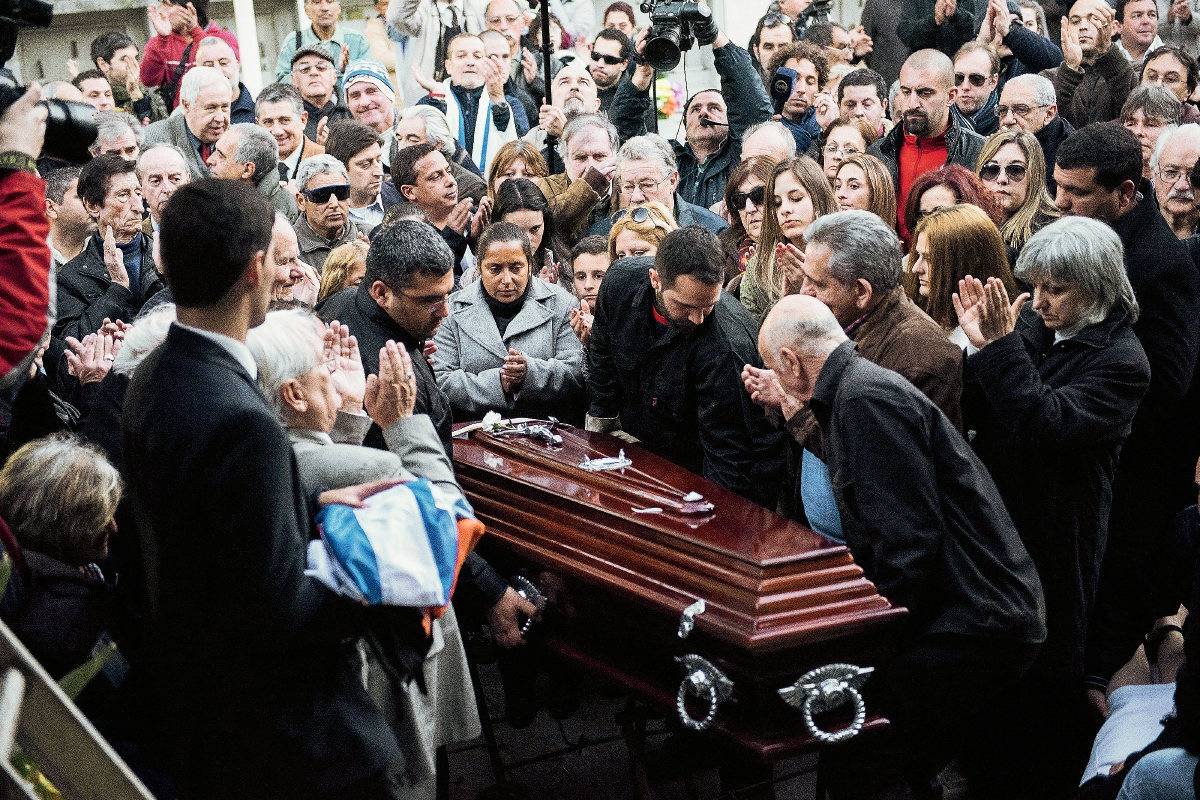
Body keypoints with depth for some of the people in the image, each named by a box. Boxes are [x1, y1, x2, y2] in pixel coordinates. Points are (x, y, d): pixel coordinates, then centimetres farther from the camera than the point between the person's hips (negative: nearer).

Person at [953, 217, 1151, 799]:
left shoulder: (1121, 362, -14)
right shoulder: (1031, 323, 3)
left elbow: (1048, 423, -28)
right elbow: (972, 413, 0)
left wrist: (1002, 346, -29)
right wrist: (980, 346, -15)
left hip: (1052, 543, -6)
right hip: (993, 520, 6)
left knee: (1042, 674, 7)